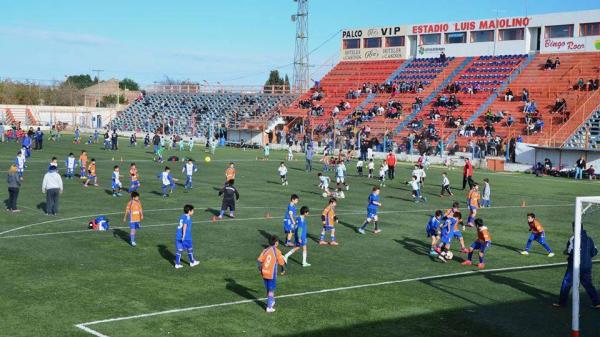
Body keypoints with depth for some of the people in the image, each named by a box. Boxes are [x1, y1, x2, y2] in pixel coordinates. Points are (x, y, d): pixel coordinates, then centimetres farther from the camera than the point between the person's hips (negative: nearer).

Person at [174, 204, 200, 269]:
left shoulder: (182, 216, 13)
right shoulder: (187, 217, -11)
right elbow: (184, 226, -21)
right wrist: (183, 236, -26)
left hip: (178, 236, 7)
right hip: (186, 237, -7)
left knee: (179, 250, 7)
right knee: (190, 249, 11)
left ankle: (177, 264, 6)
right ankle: (192, 262, 25)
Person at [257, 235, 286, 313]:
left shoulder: (265, 250, 2)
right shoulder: (277, 251, -10)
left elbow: (259, 260, -7)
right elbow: (281, 263, -7)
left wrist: (260, 269, 8)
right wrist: (283, 270, 13)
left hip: (264, 273, 5)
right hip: (272, 274, -5)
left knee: (268, 289, 21)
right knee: (271, 291, 5)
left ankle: (271, 302, 39)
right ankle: (269, 307, 6)